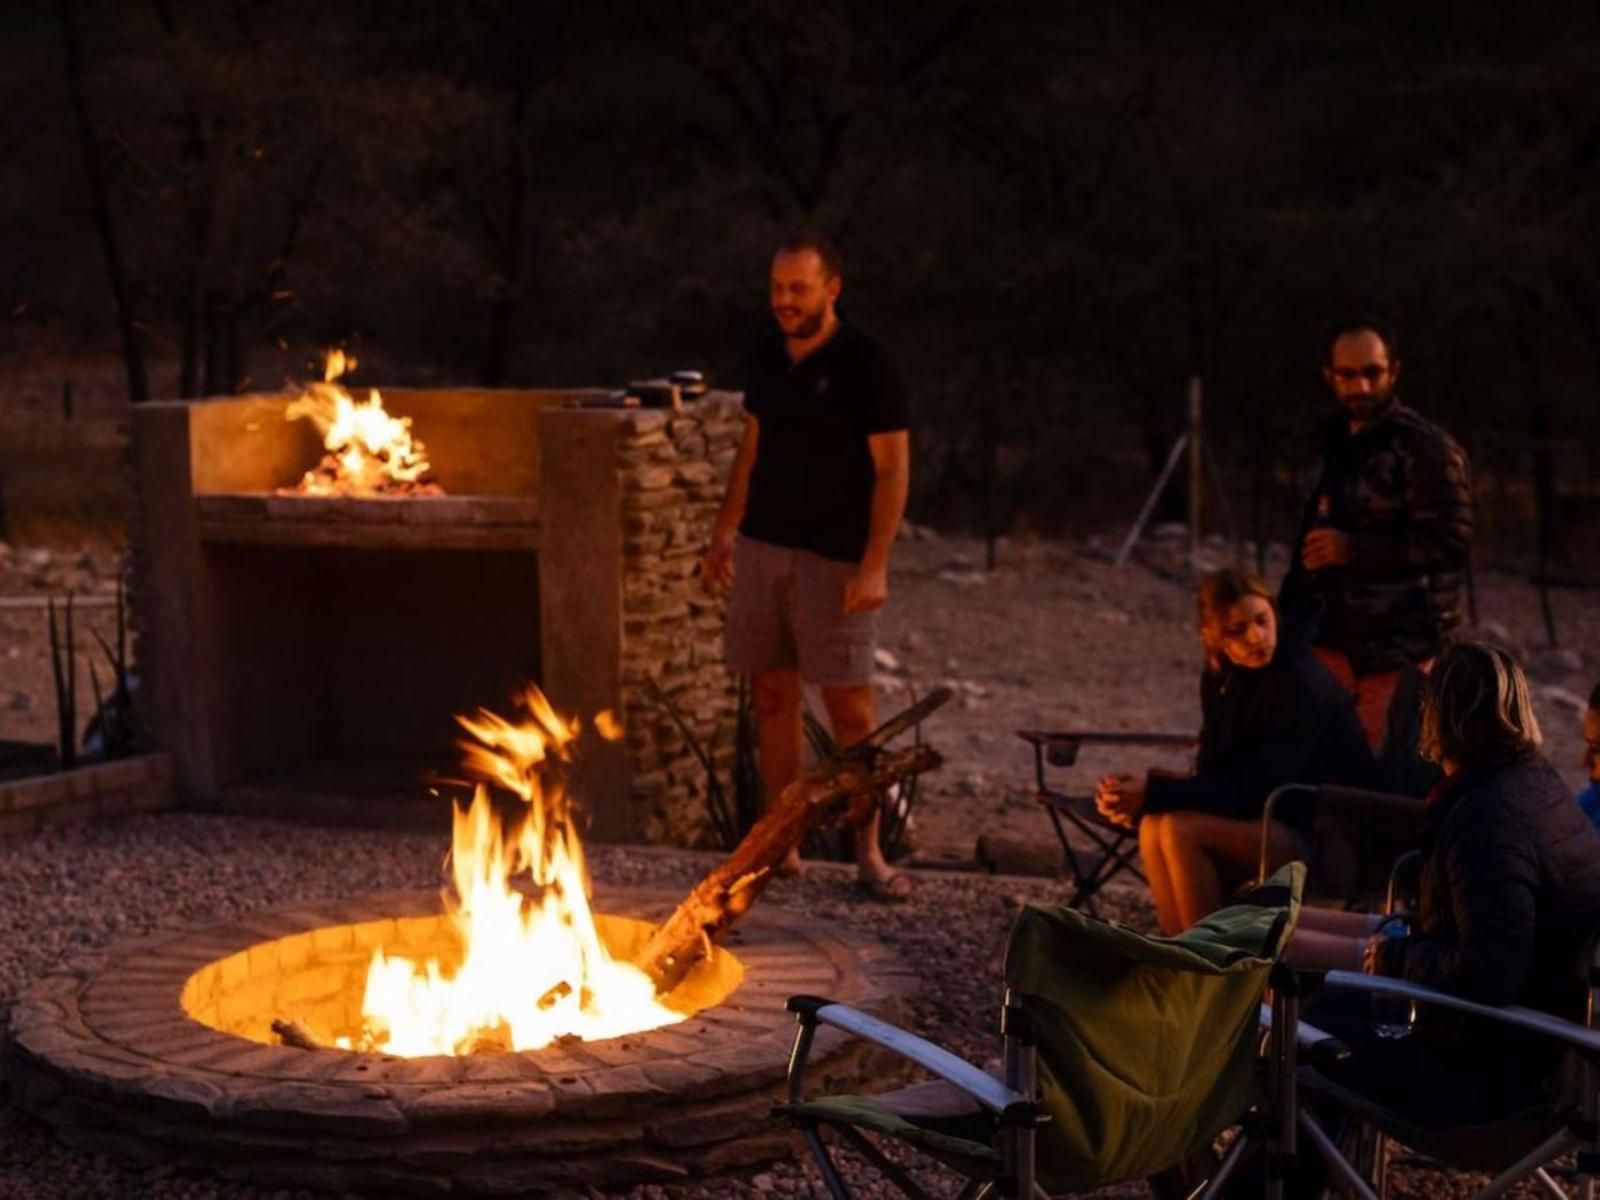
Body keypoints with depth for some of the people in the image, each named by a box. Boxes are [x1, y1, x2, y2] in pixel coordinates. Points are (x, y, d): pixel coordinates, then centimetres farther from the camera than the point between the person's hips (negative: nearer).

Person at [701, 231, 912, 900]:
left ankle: (868, 853, 5)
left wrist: (874, 565, -17)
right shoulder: (767, 359, 9)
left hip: (834, 560, -6)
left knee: (850, 707, -3)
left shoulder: (867, 367, -10)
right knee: (772, 698, 8)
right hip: (761, 549, 6)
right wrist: (725, 532, 15)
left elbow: (893, 471, -11)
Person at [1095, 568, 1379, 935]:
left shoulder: (1301, 686, -20)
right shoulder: (1221, 680, 4)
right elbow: (1214, 776, 2)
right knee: (1155, 826, -17)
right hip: (1272, 824, 7)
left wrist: (1154, 793, -27)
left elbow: (1259, 794, -23)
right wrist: (1142, 797, -18)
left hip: (1331, 837, -7)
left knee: (1181, 829, -25)